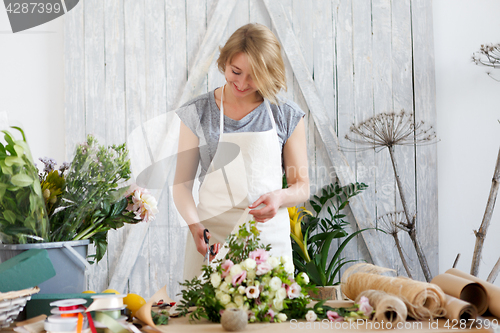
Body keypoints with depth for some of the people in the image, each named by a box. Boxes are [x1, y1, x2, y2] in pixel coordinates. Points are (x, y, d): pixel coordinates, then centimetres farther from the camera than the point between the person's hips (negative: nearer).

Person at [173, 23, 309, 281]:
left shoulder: (287, 116, 4)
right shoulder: (197, 113, 4)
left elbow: (302, 186, 8)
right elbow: (182, 184, 3)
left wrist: (281, 196, -14)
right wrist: (195, 226, -15)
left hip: (269, 234, 0)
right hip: (211, 236, 0)